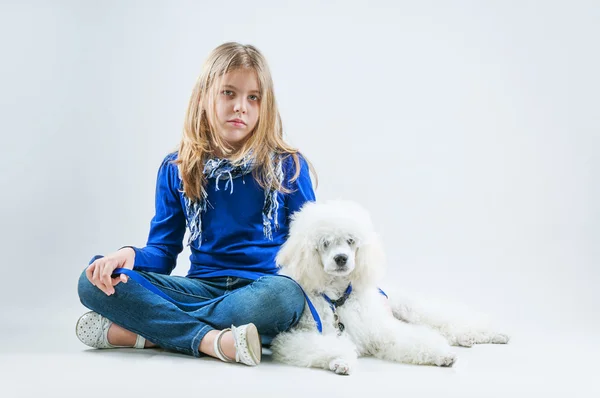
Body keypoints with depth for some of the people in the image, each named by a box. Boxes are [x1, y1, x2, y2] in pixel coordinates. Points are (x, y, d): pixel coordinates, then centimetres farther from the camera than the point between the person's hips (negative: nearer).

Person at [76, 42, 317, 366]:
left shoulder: (287, 166, 2)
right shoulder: (177, 169, 8)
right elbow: (163, 250, 9)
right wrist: (129, 254, -14)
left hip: (262, 288, -2)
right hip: (203, 287, 2)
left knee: (285, 294, -39)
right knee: (94, 282, -16)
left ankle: (145, 332, -24)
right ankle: (211, 340, -29)